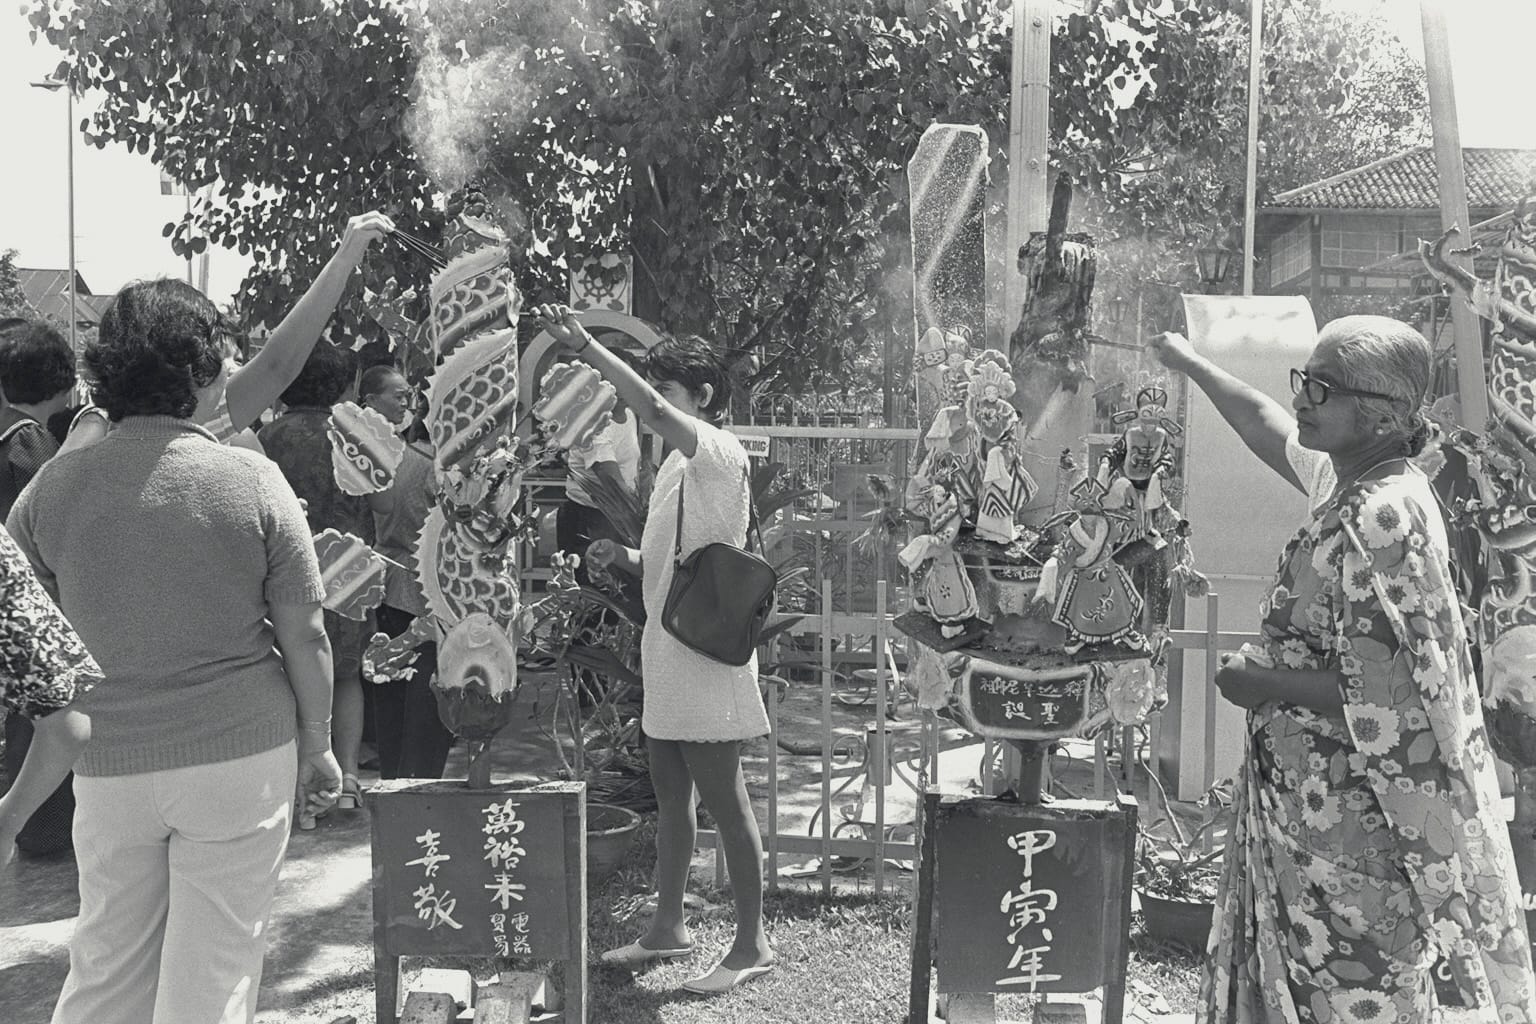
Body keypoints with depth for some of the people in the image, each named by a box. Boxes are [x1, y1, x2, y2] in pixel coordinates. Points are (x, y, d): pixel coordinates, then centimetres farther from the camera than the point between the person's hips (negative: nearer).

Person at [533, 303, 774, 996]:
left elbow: (652, 409, -33)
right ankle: (667, 928, 29)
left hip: (703, 659, -9)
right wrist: (619, 557, 2)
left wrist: (585, 347, -38)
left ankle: (751, 944, 10)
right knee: (670, 799, 17)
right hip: (666, 653, 10)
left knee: (724, 803, -1)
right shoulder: (676, 464, 15)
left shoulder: (720, 454, -14)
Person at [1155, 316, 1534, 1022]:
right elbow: (1270, 429, 23)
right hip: (1309, 799, 9)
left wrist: (1265, 684, -15)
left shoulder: (1377, 521, -24)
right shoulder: (1364, 489, 4)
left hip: (1348, 822, -9)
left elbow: (1381, 697, -27)